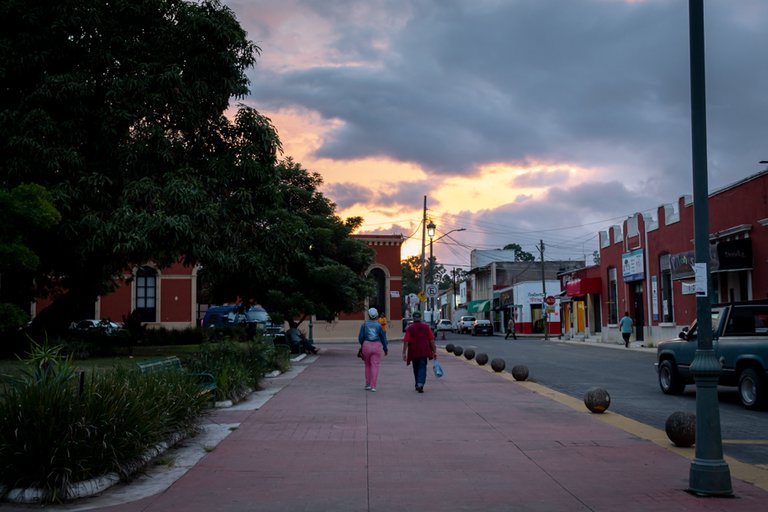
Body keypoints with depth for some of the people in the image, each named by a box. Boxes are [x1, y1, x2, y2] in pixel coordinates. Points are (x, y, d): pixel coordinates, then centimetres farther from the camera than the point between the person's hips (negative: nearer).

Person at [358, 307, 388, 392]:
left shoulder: (364, 324, -1)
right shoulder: (379, 325, -2)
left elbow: (361, 337, -1)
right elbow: (383, 338, 2)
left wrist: (361, 345, 18)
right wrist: (385, 349, 14)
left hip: (366, 345, 1)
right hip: (377, 346, -1)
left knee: (367, 365, 17)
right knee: (375, 366, 0)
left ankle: (368, 384, 19)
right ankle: (373, 386, -5)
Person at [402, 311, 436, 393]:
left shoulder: (410, 328, -3)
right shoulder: (426, 327, 2)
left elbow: (406, 341, -10)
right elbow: (432, 340, 0)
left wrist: (404, 353, -8)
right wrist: (434, 351, 6)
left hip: (414, 352, 0)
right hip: (424, 351, 0)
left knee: (416, 368, 16)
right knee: (422, 367, 0)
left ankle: (418, 385, 25)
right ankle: (420, 384, -20)